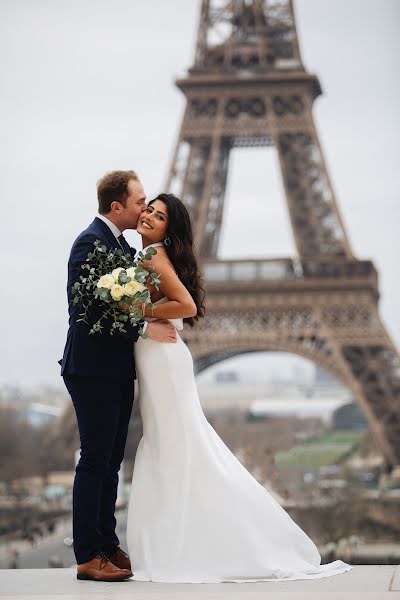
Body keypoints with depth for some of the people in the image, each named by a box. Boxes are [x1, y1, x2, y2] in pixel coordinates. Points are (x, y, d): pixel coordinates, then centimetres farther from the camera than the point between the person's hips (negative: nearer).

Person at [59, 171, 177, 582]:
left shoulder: (122, 245, 16)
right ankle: (88, 556, -1)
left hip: (117, 371, 9)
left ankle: (108, 547, 18)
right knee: (95, 461, -6)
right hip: (93, 370, -9)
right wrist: (145, 328, -21)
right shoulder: (90, 242, -14)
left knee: (111, 462, 12)